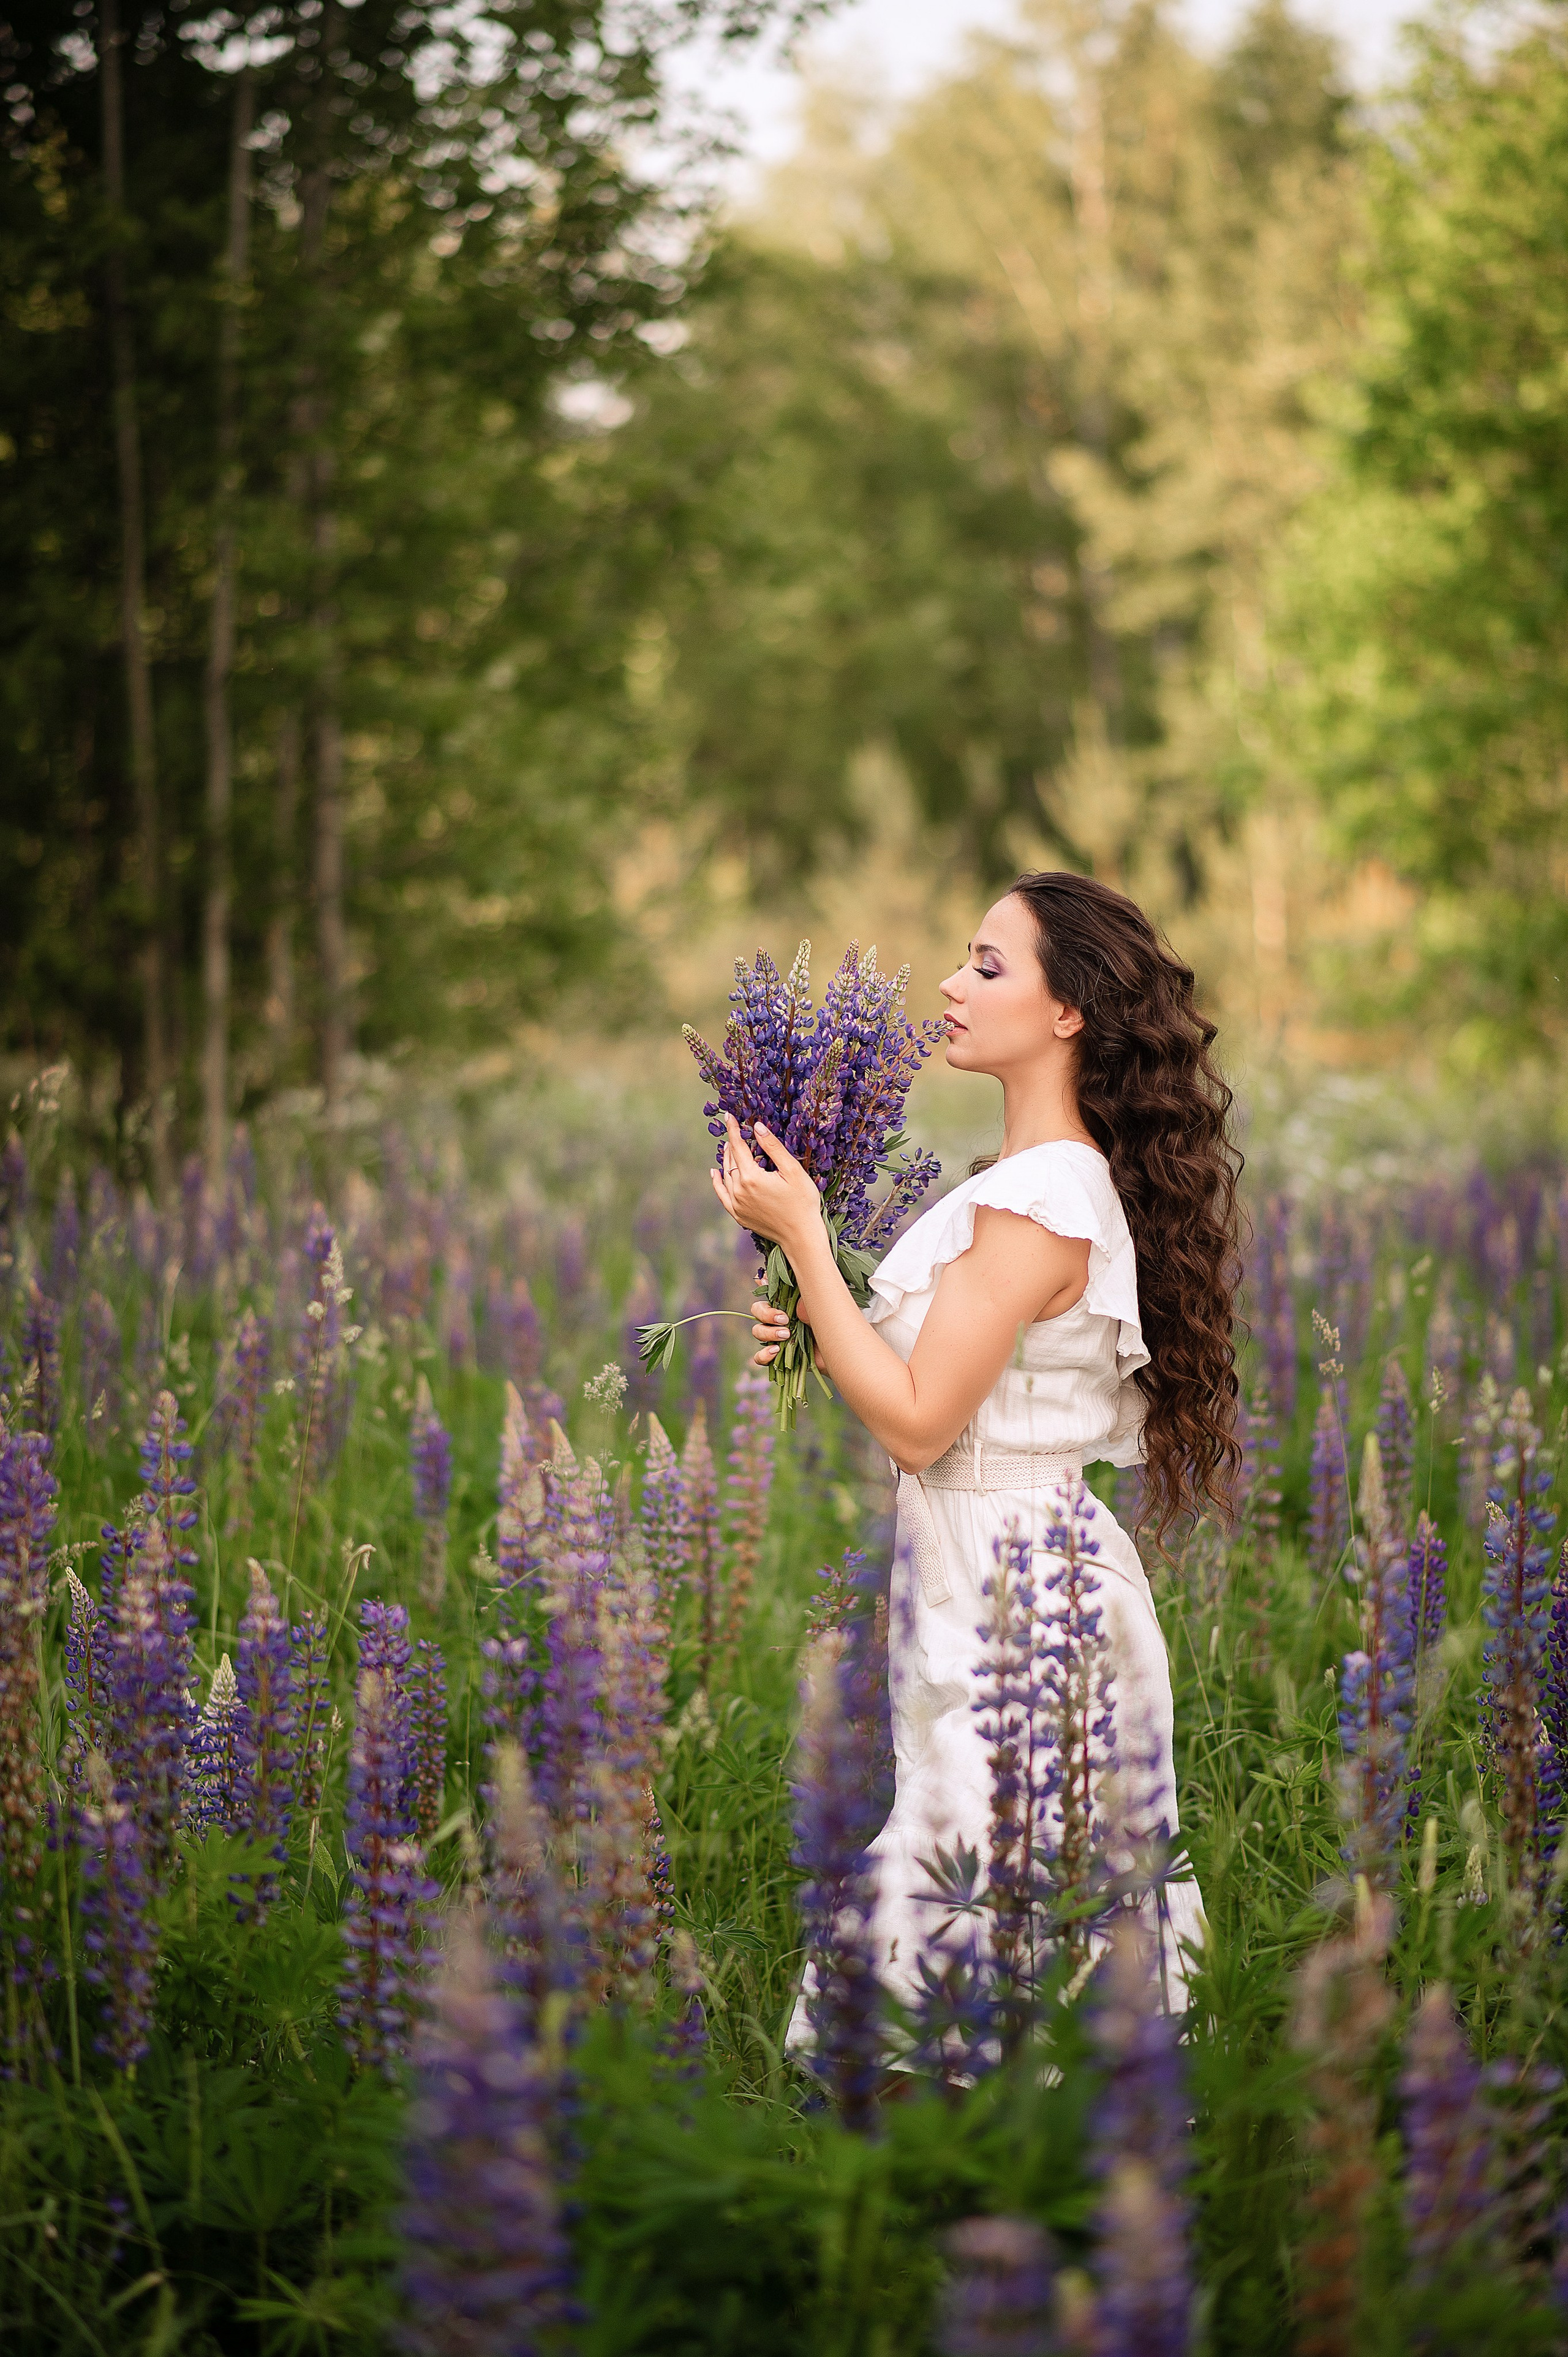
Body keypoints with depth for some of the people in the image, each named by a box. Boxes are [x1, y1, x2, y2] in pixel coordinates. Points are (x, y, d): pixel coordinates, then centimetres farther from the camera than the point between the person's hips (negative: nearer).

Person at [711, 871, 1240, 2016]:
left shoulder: (1042, 1202, -20)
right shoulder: (1060, 1179, 11)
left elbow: (918, 1424, -20)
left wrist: (801, 1236, -16)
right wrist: (821, 1337, 6)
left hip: (1006, 1590, -10)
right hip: (1002, 1571, 10)